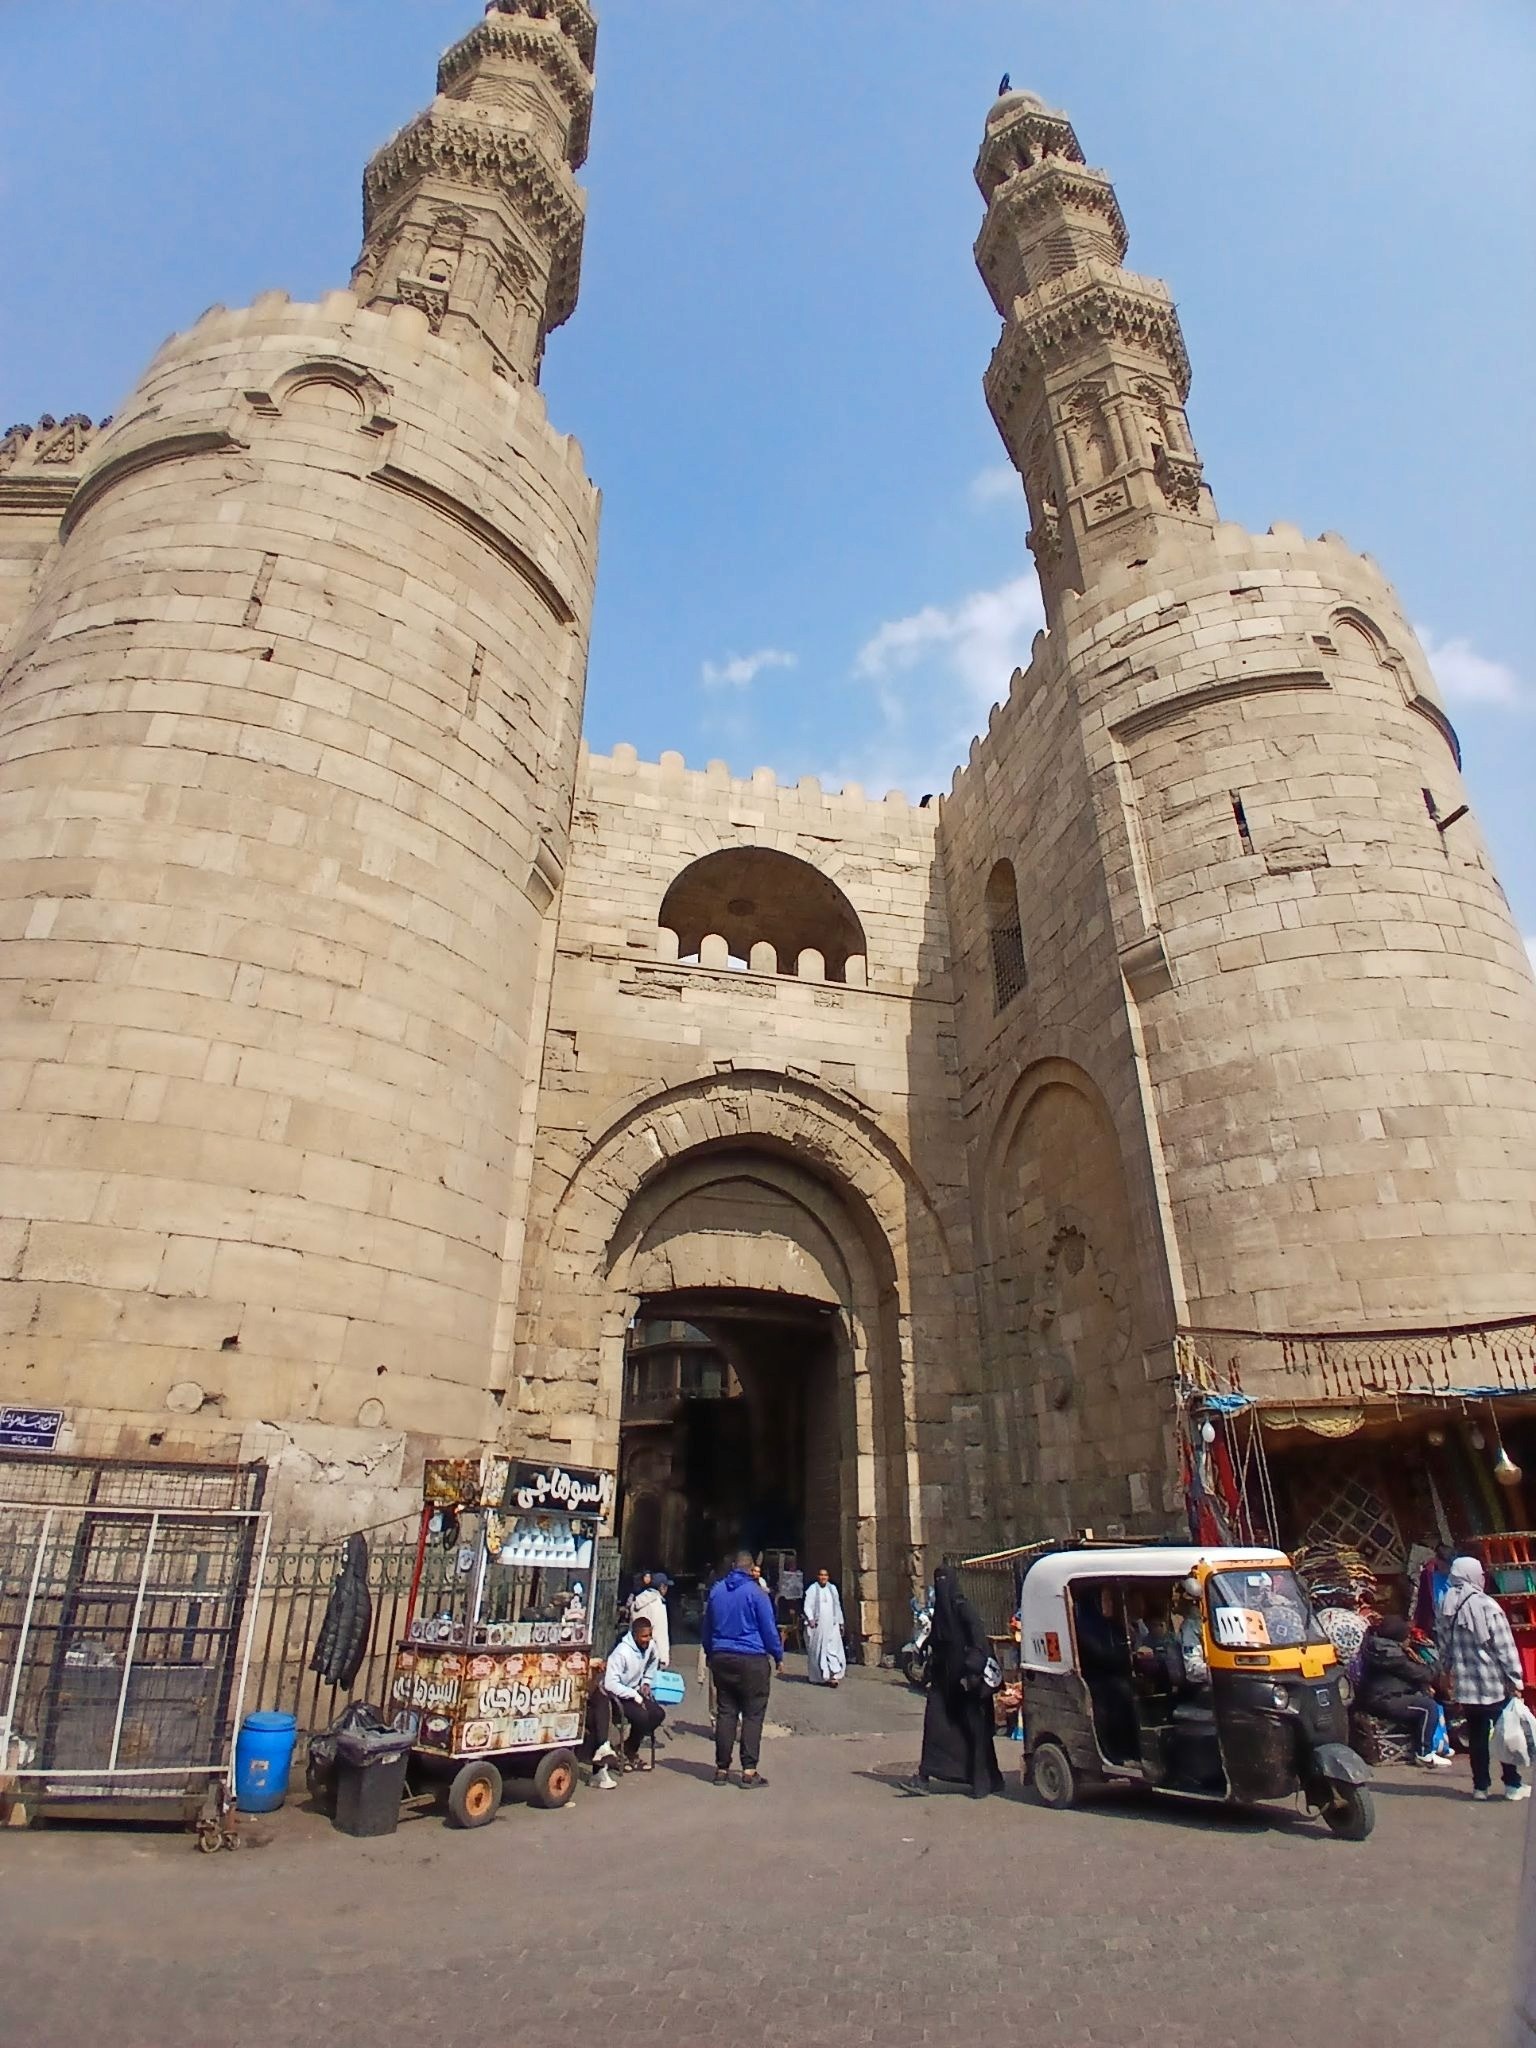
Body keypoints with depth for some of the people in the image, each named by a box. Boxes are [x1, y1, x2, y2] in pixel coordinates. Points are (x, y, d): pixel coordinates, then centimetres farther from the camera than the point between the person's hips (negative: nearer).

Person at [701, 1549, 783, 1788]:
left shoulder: (716, 1590, 7)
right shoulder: (756, 1592, -9)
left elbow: (706, 1628, 17)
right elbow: (769, 1628, -5)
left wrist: (711, 1654, 27)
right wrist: (778, 1656, 7)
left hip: (721, 1659, 5)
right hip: (752, 1660, -5)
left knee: (725, 1713, 10)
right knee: (753, 1715, 0)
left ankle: (722, 1769, 14)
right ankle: (749, 1771, -2)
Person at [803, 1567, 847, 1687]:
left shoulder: (833, 1589, 12)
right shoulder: (812, 1589, -2)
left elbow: (837, 1606, 18)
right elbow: (807, 1606, -7)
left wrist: (840, 1622, 17)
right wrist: (810, 1619, -21)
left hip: (831, 1625, 3)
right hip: (817, 1625, -3)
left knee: (833, 1649, -8)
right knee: (817, 1650, 2)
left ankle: (833, 1675, -11)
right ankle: (817, 1676, 15)